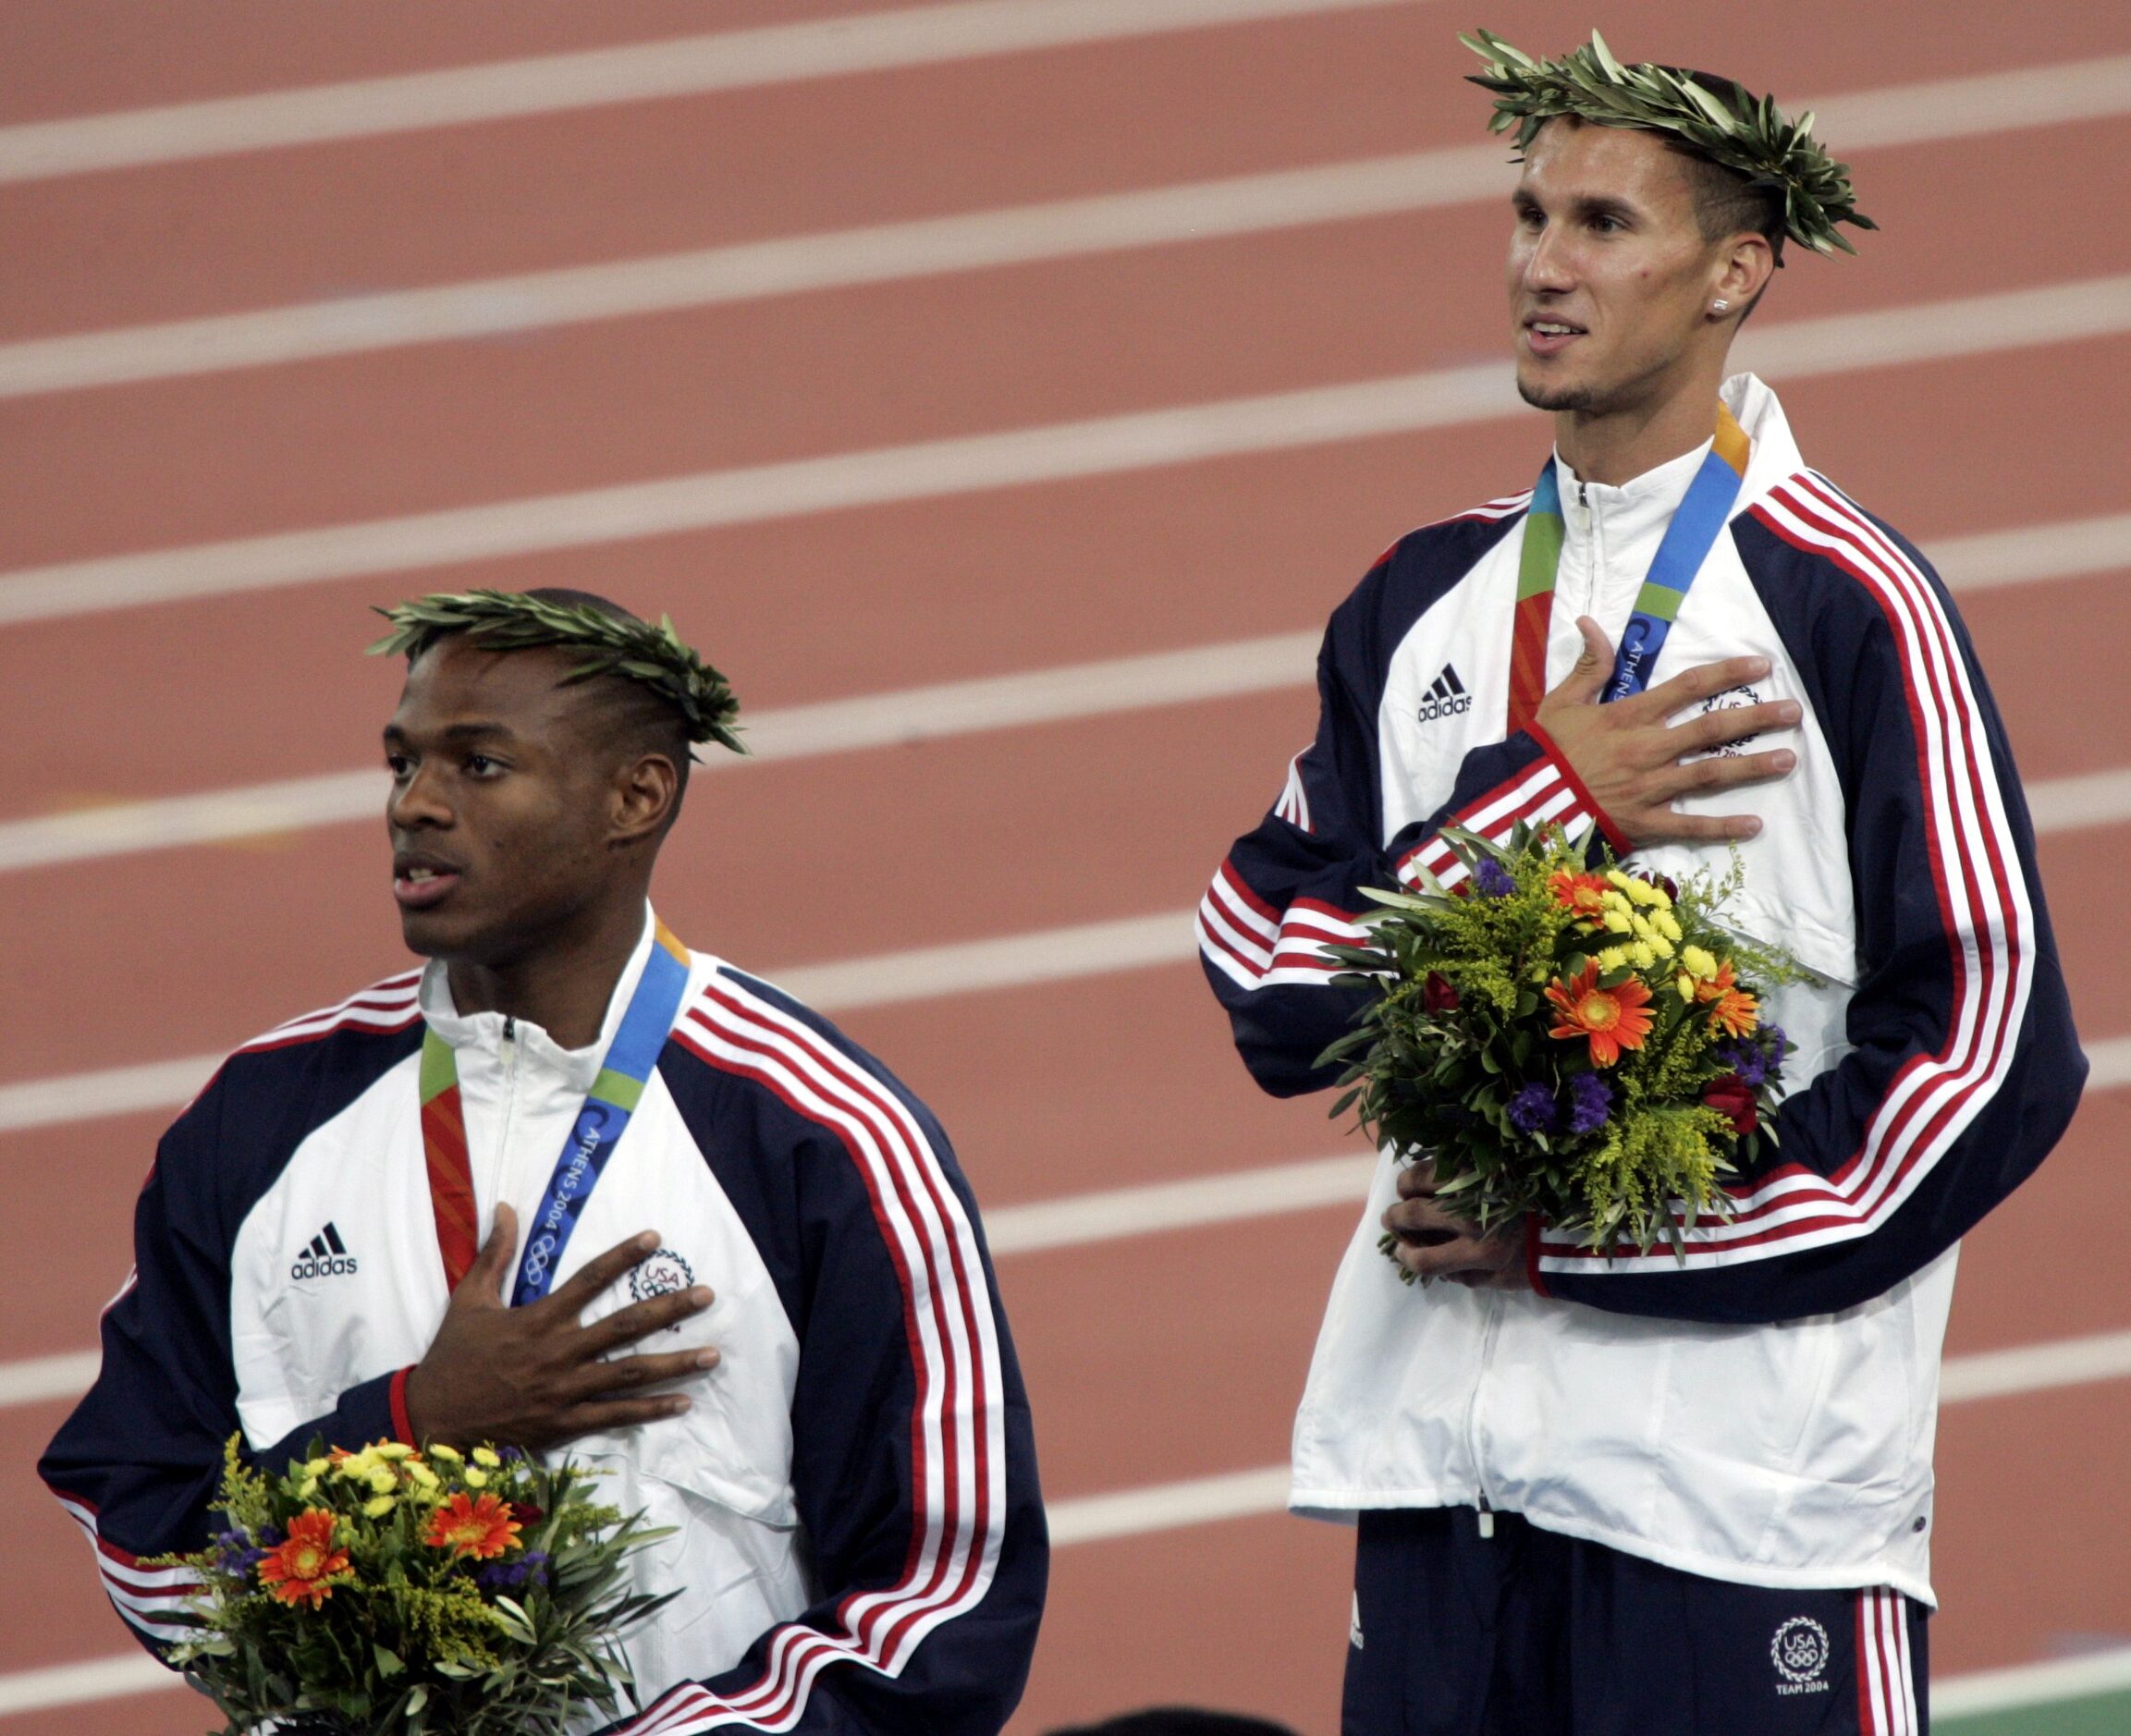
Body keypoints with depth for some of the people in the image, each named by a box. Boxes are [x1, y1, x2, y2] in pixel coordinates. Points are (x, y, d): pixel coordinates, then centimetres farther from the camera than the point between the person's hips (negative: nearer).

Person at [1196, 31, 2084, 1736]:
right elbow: (1276, 994, 6)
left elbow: (1994, 1053, -9)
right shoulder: (1429, 600, 14)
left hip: (1752, 1461, -5)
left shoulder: (1844, 602, -4)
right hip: (1445, 1454, 5)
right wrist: (1538, 805, -8)